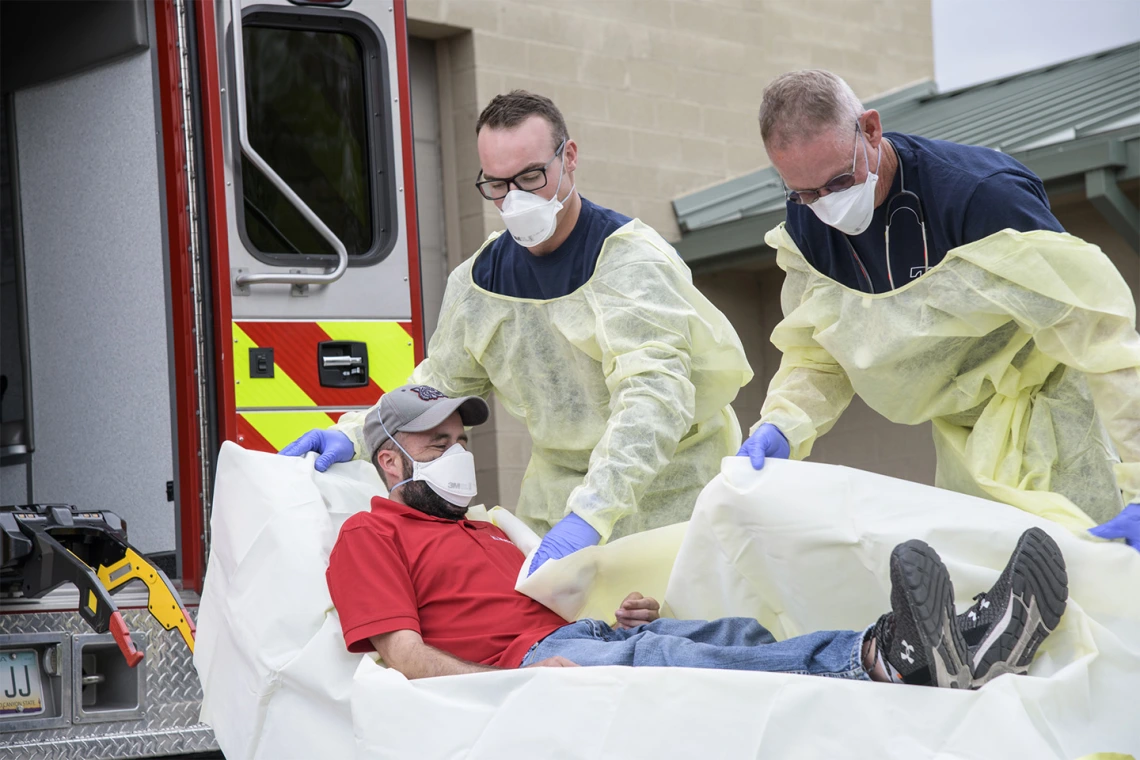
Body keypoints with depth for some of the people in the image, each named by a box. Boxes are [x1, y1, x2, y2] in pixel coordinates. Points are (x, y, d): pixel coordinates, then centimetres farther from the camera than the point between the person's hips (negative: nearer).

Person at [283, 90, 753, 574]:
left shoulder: (631, 259, -17)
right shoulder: (477, 281, 4)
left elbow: (655, 396, -30)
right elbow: (437, 388, 16)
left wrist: (590, 512, -42)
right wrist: (353, 435, -4)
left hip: (665, 493, -5)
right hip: (557, 493, 5)